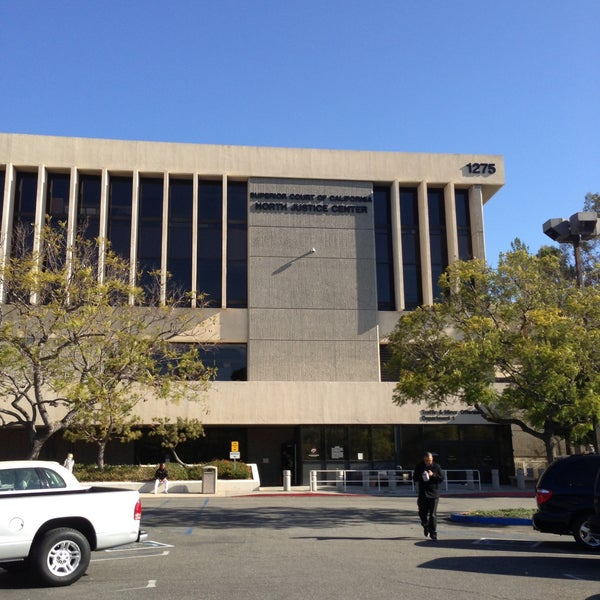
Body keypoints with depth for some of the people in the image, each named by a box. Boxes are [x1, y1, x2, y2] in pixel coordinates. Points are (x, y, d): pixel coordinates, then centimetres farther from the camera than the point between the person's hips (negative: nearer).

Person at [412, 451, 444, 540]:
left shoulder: (437, 466, 0)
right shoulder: (419, 467, 2)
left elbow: (442, 478, 0)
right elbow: (414, 478, 6)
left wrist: (433, 475, -16)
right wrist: (421, 477, -15)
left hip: (434, 493, -1)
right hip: (423, 493, 2)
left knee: (433, 514, -4)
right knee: (422, 513, 6)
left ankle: (433, 533, 4)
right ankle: (426, 526, 35)